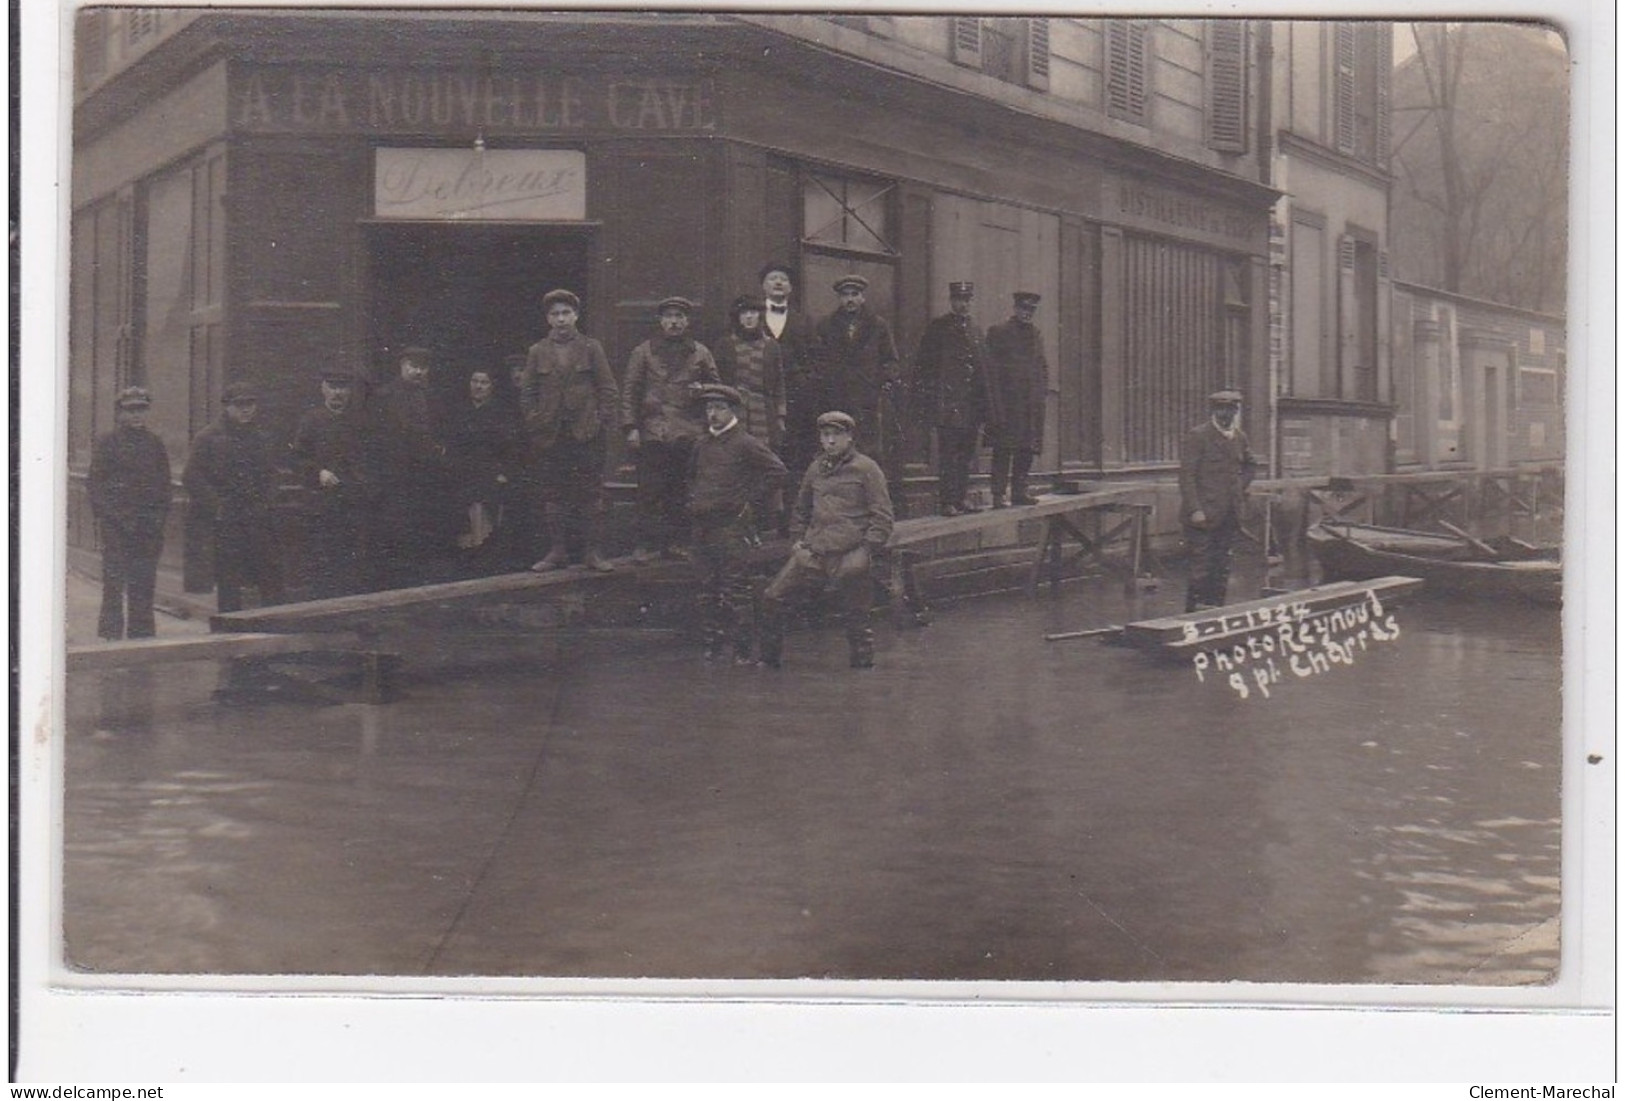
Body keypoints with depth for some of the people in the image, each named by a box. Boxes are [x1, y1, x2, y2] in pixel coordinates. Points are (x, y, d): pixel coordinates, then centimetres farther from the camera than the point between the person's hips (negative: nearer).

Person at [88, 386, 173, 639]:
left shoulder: (155, 444, 12)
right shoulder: (107, 444, 0)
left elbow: (164, 485, 15)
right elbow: (98, 486, -3)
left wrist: (158, 518, 2)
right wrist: (119, 518, -11)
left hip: (148, 530, 4)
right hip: (116, 529, -4)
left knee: (144, 590, 7)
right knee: (114, 589, -6)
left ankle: (143, 639, 13)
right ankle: (110, 640, -3)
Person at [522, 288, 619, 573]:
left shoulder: (591, 348, 6)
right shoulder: (537, 352, 10)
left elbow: (607, 390, 5)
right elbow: (527, 392, 10)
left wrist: (604, 423, -5)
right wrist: (533, 425, -1)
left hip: (586, 434, -1)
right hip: (549, 436, 1)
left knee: (591, 493, -1)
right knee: (552, 495, 3)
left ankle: (593, 551, 3)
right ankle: (557, 550, 8)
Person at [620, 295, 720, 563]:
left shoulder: (700, 353, 12)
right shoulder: (644, 352, 8)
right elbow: (630, 391, 5)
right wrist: (631, 427, -4)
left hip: (687, 434, 2)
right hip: (651, 431, -2)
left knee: (680, 491, 3)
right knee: (649, 491, -4)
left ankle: (674, 543, 10)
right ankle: (646, 543, 1)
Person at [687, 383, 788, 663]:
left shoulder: (746, 443, -5)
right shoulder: (701, 445, 14)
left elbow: (776, 471, -7)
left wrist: (751, 500, -8)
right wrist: (692, 501, 17)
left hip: (732, 524, -6)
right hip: (702, 524, 6)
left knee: (736, 588, -6)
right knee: (708, 589, 8)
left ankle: (742, 648, -3)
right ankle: (714, 642, 15)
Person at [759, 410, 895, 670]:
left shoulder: (866, 469, -2)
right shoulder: (816, 469, 14)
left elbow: (882, 517, -3)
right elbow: (802, 509, 29)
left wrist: (867, 550, -11)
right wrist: (799, 539, 16)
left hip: (849, 556, -5)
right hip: (813, 553, 5)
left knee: (855, 616, 1)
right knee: (772, 597, 0)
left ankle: (863, 665, 18)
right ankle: (770, 659, 13)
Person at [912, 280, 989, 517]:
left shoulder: (976, 330, 18)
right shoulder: (937, 327, 0)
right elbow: (923, 364, -2)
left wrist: (983, 401, 15)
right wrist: (926, 398, -9)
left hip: (972, 406, 6)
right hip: (947, 403, -6)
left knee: (966, 453, 8)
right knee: (948, 453, -6)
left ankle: (963, 496, 15)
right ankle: (947, 500, -4)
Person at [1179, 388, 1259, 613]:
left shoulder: (1239, 437, 12)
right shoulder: (1197, 436, -8)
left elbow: (1250, 465, 32)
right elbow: (1186, 475, -12)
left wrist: (1241, 486, 15)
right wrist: (1194, 510, -18)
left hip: (1229, 516, 7)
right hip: (1203, 516, -7)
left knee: (1222, 567, 9)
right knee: (1202, 567, -9)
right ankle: (1194, 610, -4)